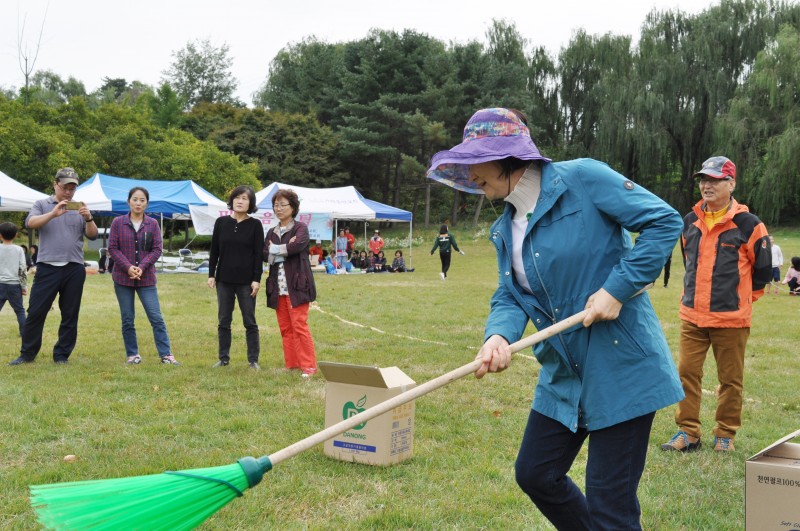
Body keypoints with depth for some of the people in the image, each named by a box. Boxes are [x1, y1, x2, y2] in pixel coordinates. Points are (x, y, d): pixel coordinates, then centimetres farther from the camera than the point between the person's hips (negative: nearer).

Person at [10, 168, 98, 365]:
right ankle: (27, 354, 11)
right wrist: (53, 214, -27)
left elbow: (92, 235, 5)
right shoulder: (42, 204, 7)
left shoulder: (80, 208, 12)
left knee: (70, 315, 5)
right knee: (36, 312, 0)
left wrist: (89, 219, -16)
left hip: (74, 269, 2)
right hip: (47, 267, -2)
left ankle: (62, 355, 14)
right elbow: (30, 223, -11)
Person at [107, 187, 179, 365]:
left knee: (156, 318, -4)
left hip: (146, 278, 0)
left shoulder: (153, 224, 3)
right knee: (127, 320, 6)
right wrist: (128, 267, -14)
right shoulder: (118, 223, 1)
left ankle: (166, 354, 1)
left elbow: (157, 250, 0)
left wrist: (142, 267, -13)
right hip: (123, 277, 0)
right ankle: (132, 355, 17)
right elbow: (112, 248, -2)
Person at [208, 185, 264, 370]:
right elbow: (214, 251, 8)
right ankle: (223, 358, 17)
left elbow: (259, 254, -4)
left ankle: (253, 360, 10)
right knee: (223, 321, 8)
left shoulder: (255, 225, -3)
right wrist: (211, 275, 3)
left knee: (250, 322, 3)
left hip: (246, 281, -3)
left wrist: (257, 279, -10)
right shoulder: (221, 222, 4)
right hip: (224, 280, 3)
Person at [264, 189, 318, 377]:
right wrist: (286, 249, -13)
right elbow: (265, 254, 0)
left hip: (296, 285, -6)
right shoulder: (271, 232, 16)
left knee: (299, 326, -9)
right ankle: (291, 364, 15)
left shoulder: (300, 228, 0)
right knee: (285, 328, 7)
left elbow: (297, 246, -20)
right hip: (277, 286, 6)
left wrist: (275, 249, -6)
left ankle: (309, 366, -4)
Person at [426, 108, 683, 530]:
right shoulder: (505, 230, 10)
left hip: (621, 367, -8)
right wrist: (499, 336, -17)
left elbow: (665, 221, -13)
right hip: (565, 374, 8)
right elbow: (509, 297, 5)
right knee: (535, 474, 16)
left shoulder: (582, 179, -13)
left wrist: (617, 288, -19)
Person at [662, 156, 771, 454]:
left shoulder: (747, 224, -7)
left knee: (730, 379, 6)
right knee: (687, 373, 3)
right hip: (692, 316, 4)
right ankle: (688, 433, 12)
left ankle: (726, 435, 20)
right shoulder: (690, 222, 7)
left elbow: (763, 269, 2)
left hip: (731, 318, -4)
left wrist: (741, 298, 9)